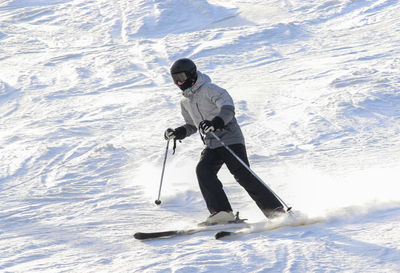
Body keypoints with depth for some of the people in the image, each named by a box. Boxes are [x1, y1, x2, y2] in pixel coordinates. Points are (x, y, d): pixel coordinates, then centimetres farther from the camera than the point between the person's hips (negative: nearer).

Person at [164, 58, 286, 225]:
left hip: (230, 139, -7)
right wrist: (178, 133, 11)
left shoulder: (209, 90, -7)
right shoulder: (185, 102, 17)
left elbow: (228, 108, -21)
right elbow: (192, 126, 31)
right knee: (203, 170, -20)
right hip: (211, 146, 7)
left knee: (242, 175, -17)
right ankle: (221, 211, -23)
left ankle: (275, 210, -13)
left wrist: (216, 122, -40)